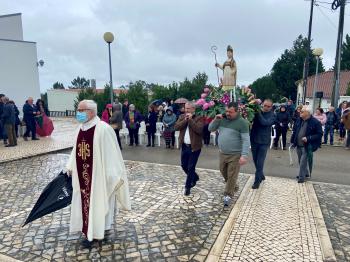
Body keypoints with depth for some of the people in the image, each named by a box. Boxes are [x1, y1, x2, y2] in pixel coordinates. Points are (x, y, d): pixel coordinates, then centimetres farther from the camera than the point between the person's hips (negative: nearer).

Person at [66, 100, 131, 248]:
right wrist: (70, 167, 17)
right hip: (83, 174, 7)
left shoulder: (103, 128, -19)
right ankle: (89, 230, 35)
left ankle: (95, 233, 25)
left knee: (97, 201, 8)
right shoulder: (81, 128, 5)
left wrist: (113, 175, -18)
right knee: (85, 201, 17)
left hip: (98, 174, -7)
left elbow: (112, 152, -18)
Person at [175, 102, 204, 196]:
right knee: (184, 166, 15)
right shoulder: (182, 116, 7)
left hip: (194, 147, -6)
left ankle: (187, 187, 17)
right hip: (184, 146, 6)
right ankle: (195, 177, 41)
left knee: (191, 167, 1)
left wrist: (190, 119, -20)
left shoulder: (199, 118, -9)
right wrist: (185, 120, -16)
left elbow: (199, 130, -24)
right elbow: (176, 127, -6)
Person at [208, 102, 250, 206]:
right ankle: (234, 187, 45)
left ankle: (228, 195, 20)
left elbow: (246, 140, -17)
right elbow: (211, 129, 8)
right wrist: (216, 119, -10)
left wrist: (244, 155, -24)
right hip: (222, 153, 7)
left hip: (235, 155, -6)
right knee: (224, 172, 21)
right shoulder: (222, 119, 3)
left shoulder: (242, 122, -15)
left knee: (232, 176, 2)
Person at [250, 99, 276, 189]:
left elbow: (265, 122, -23)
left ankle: (257, 181, 9)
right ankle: (261, 175, 37)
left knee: (260, 162, -2)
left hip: (264, 141, -3)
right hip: (254, 140, 4)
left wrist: (259, 113, -26)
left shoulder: (272, 115, -6)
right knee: (255, 160, 15)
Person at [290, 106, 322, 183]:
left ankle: (301, 177, 8)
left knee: (303, 162, -6)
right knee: (301, 161, 18)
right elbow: (294, 131, 14)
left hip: (307, 146, -7)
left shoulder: (315, 122, -14)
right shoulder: (299, 120, 6)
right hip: (298, 145, 7)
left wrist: (308, 138, -22)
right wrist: (292, 141, 11)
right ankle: (305, 173, 38)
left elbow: (319, 134, -13)